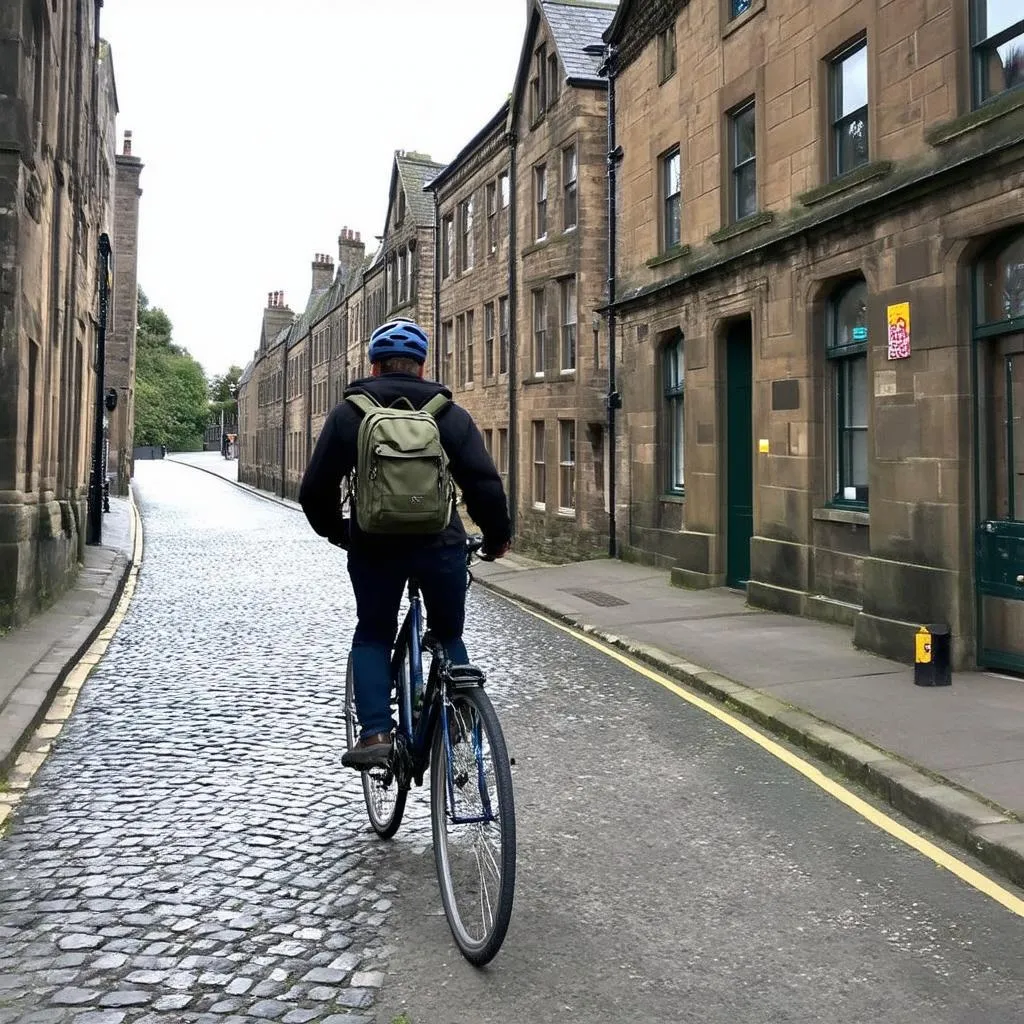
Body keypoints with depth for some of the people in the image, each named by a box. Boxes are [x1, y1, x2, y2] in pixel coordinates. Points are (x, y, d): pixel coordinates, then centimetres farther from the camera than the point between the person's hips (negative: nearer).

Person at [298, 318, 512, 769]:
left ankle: (375, 733, 3)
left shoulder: (348, 413, 5)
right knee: (448, 637, 18)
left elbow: (315, 488, 5)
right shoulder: (451, 414, 5)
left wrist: (336, 533, 23)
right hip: (441, 545, 1)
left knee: (372, 637, 18)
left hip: (374, 546, 0)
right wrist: (498, 536, 15)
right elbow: (484, 483, -1)